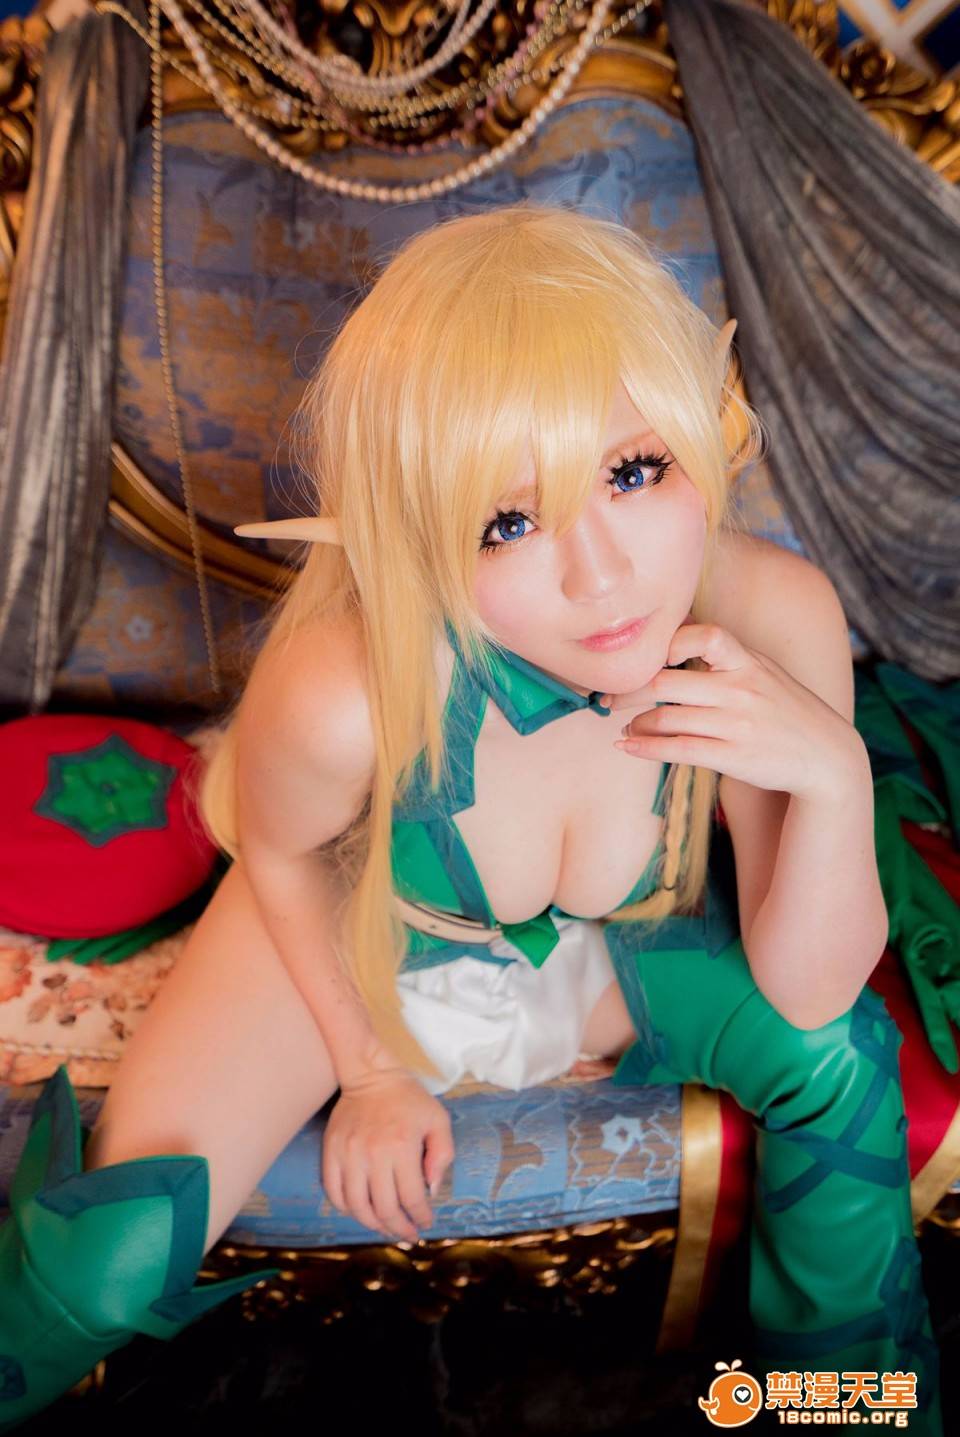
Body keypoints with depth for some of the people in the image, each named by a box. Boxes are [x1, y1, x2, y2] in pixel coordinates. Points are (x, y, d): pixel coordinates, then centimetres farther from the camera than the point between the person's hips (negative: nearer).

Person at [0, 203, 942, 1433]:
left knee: (837, 1058, -14)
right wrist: (370, 1067, -2)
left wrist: (836, 774, -38)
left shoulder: (778, 622, -30)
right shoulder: (341, 695, -39)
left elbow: (806, 993, -19)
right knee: (116, 1266, -14)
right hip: (354, 933, -2)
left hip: (604, 948, 3)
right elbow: (278, 849, -12)